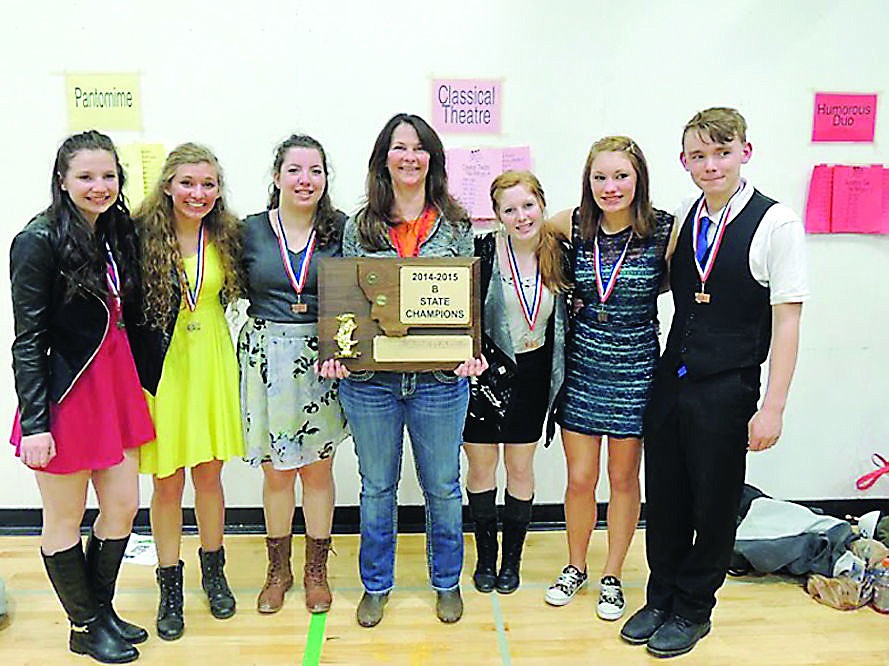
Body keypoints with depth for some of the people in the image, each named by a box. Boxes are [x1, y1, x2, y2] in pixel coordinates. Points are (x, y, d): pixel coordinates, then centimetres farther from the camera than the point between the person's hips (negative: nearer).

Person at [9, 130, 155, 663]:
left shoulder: (119, 234, 7)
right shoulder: (40, 241, -12)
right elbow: (28, 339, -14)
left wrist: (140, 386, 11)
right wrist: (34, 423, -17)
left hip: (117, 383, 7)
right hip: (65, 393, -7)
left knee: (124, 505, 13)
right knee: (65, 520, 10)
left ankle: (101, 608, 34)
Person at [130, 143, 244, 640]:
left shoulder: (228, 236, 0)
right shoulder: (142, 235, -8)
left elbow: (241, 293, 14)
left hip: (211, 363, 2)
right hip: (160, 366, -2)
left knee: (209, 474, 12)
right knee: (168, 481, 6)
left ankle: (214, 572, 34)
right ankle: (170, 586, 26)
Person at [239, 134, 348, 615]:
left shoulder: (340, 229, 1)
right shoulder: (251, 230, 2)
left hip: (323, 359, 0)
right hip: (267, 359, 1)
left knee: (318, 468, 10)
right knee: (275, 470, 10)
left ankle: (316, 571, 28)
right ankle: (278, 570, 30)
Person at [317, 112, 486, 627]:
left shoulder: (456, 225, 3)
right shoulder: (359, 227, 4)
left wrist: (471, 351, -12)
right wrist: (337, 353, -9)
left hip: (440, 378, 0)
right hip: (369, 379, 1)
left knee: (443, 486, 13)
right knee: (377, 487, 15)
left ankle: (447, 580, 36)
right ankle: (377, 584, 35)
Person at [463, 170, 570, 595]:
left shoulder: (558, 254, -2)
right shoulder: (482, 251, -12)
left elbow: (566, 317, 8)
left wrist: (559, 376, 2)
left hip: (532, 375, 2)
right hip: (484, 373, -2)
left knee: (520, 467, 13)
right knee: (481, 467, 10)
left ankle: (512, 558, 30)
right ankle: (485, 556, 29)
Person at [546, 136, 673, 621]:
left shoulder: (663, 231, -11)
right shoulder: (575, 225, -5)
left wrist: (637, 292, -6)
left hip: (634, 368, -1)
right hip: (581, 366, 2)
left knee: (623, 479, 12)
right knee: (580, 479, 9)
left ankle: (612, 576, 32)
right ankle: (576, 567, 33)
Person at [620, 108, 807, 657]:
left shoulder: (777, 223, -11)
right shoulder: (685, 216, 5)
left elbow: (787, 320, -11)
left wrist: (773, 407, -13)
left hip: (727, 390, -4)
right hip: (670, 381, 5)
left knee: (714, 506, 11)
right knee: (664, 499, 14)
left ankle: (694, 609, 32)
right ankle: (661, 598, 35)